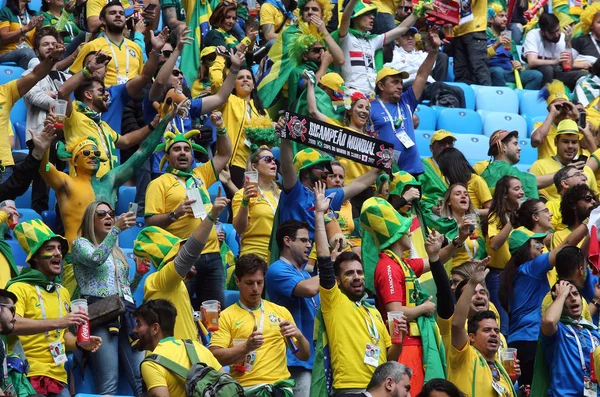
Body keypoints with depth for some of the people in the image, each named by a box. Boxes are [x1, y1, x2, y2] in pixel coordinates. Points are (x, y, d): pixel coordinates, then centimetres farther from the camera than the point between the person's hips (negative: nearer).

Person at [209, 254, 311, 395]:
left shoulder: (281, 312, 15)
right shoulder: (226, 316, 7)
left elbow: (305, 356, 17)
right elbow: (214, 357, -4)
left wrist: (299, 336, -3)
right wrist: (246, 347, -17)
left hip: (281, 384, 3)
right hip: (247, 387, -2)